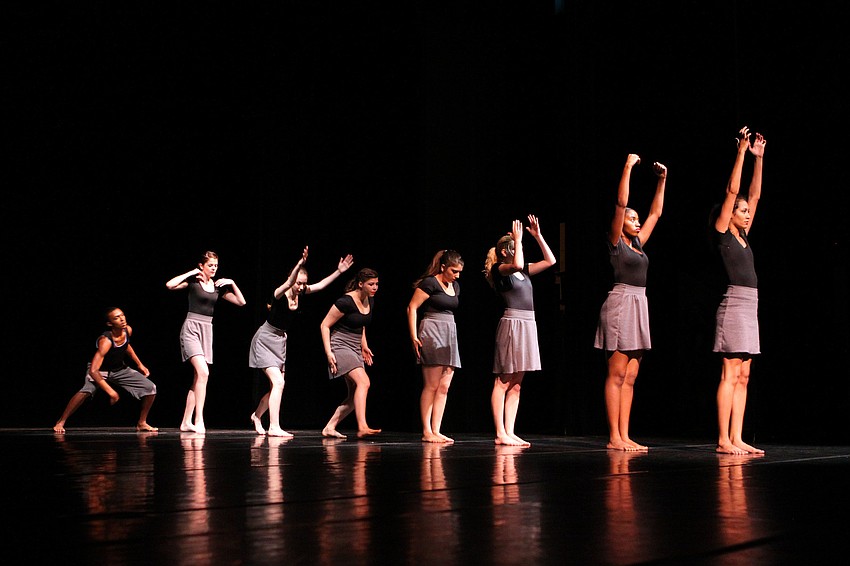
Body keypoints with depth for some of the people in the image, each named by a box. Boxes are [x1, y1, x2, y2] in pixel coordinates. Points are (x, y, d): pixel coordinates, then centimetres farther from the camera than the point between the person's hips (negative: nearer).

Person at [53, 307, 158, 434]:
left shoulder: (128, 331, -14)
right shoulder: (105, 341, -35)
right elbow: (93, 371, -41)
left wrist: (139, 364, 13)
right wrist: (110, 391, -43)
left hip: (120, 369, 7)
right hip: (100, 370, -7)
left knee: (151, 388, -2)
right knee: (87, 391, -37)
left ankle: (141, 423, 16)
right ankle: (60, 422, -23)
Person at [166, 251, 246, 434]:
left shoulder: (218, 286, 12)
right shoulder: (193, 281, -2)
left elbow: (241, 302, 12)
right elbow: (170, 285, -18)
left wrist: (232, 284, 2)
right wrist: (190, 273, -10)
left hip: (207, 330, 6)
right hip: (191, 329, -6)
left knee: (198, 378, 6)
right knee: (203, 373, -21)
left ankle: (186, 422, 11)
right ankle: (199, 420, -22)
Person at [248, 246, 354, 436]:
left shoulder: (300, 293, -3)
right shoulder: (280, 294, -22)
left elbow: (321, 285, 0)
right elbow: (288, 283, -42)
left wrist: (339, 271, -9)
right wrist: (300, 263, -57)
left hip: (280, 342, 8)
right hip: (265, 340, -8)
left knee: (277, 386, 11)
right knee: (278, 382, -18)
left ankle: (257, 415, 34)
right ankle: (274, 427, -17)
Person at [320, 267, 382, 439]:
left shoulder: (370, 301, 6)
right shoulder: (345, 302, -18)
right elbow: (325, 325, -12)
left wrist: (364, 345, 21)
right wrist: (328, 352, -17)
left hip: (355, 349, 9)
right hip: (340, 346, -9)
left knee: (354, 396, 5)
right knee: (363, 381, -27)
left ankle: (329, 427, 13)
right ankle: (362, 427, -35)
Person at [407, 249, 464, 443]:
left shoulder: (455, 286, 16)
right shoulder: (430, 283, -7)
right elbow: (412, 307, -9)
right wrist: (414, 337, -14)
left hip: (449, 335, 8)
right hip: (431, 334, -8)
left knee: (444, 387, 3)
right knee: (431, 386, -8)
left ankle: (436, 431, 4)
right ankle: (427, 432, -5)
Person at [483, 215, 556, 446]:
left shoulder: (524, 271, 18)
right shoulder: (499, 269, -4)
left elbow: (550, 261, 19)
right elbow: (517, 264, -25)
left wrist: (538, 235, 14)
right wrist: (518, 239, -12)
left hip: (527, 325, 8)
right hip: (512, 324, -8)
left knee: (516, 383, 7)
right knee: (503, 381, -6)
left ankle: (509, 432, 9)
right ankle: (500, 433, -6)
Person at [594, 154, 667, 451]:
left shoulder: (637, 243, 18)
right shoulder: (616, 242, -1)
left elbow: (656, 213, 25)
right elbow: (620, 203, -10)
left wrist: (662, 180, 20)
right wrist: (628, 167, -9)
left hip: (639, 307, 8)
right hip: (621, 303, -8)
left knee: (629, 377, 5)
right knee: (616, 374, -8)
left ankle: (624, 436, 5)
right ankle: (614, 437, -8)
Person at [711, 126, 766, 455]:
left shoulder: (742, 236, 17)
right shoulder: (722, 234, -3)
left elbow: (754, 194, 20)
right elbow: (732, 191, -7)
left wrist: (759, 158, 17)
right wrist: (742, 152, -5)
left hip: (749, 307, 9)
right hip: (734, 305, -9)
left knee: (742, 376, 5)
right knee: (730, 374, -9)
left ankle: (736, 439, 5)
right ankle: (723, 440, -8)